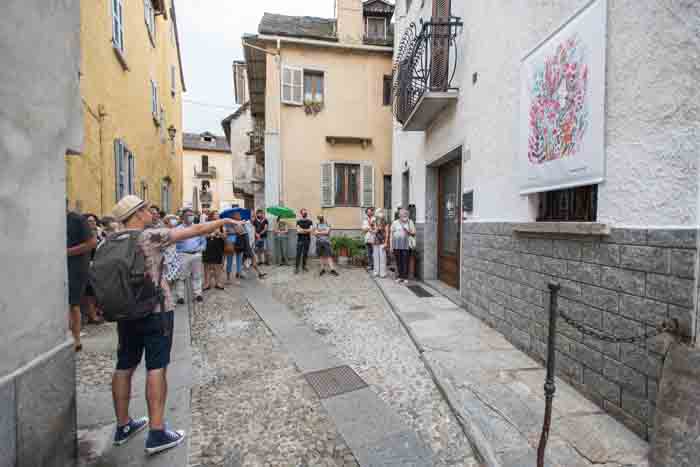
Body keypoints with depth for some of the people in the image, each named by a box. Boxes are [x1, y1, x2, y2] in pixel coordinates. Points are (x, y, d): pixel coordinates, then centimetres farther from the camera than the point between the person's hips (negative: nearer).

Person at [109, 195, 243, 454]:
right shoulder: (151, 236, -13)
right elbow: (196, 231, -13)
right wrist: (224, 221, -2)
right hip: (155, 311, -7)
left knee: (124, 367, 15)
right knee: (156, 368, -1)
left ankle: (123, 426, 30)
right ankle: (157, 433, 6)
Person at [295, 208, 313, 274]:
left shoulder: (310, 221, 7)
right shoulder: (298, 221, 5)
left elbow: (311, 229, -6)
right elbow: (298, 230, -6)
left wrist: (302, 230, -12)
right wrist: (306, 231, -11)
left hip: (307, 239, 1)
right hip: (300, 239, -1)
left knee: (305, 254, 7)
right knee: (298, 254, -6)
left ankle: (304, 266, 17)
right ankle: (296, 267, -5)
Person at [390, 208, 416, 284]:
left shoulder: (410, 222, 8)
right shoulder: (395, 223, 9)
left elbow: (414, 233, 7)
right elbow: (392, 234, 9)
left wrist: (408, 231, -14)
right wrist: (391, 246, 4)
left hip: (406, 245, -1)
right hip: (396, 245, 1)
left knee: (405, 261, -5)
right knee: (398, 261, 5)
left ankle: (405, 277, 2)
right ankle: (400, 276, 16)